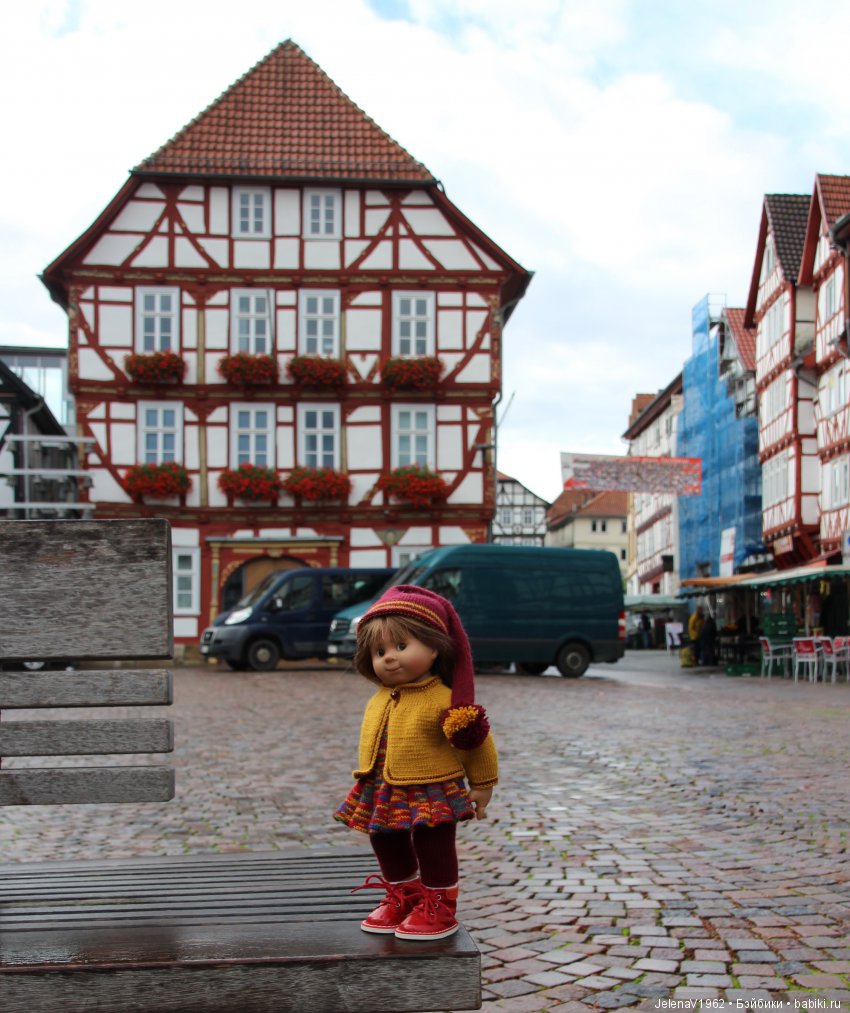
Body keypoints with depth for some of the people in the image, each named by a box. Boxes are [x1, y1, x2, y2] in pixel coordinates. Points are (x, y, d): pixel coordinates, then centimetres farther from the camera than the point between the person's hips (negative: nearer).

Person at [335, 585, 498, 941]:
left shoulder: (443, 700, -20)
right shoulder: (379, 701, 2)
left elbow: (475, 743, -11)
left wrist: (482, 785, -4)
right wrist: (372, 784, 19)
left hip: (431, 795, -7)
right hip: (383, 794, 8)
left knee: (433, 849, 6)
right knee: (387, 847, 20)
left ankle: (439, 907, 24)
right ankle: (402, 899, 41)